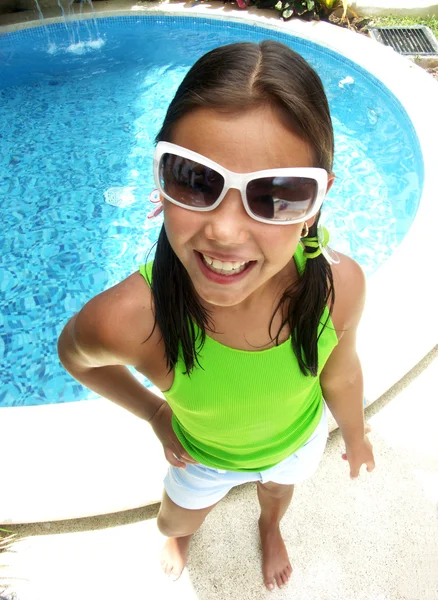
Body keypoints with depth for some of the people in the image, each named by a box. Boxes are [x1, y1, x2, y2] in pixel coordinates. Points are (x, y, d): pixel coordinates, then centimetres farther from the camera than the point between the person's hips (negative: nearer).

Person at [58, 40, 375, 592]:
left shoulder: (339, 286, -37)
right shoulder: (126, 320, -43)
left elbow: (339, 371, -13)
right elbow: (76, 354, -16)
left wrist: (355, 438, 5)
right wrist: (153, 411, -7)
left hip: (297, 439, 2)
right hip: (204, 455, -1)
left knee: (278, 490, 37)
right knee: (176, 522, 32)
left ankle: (270, 528, 76)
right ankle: (184, 533, 73)